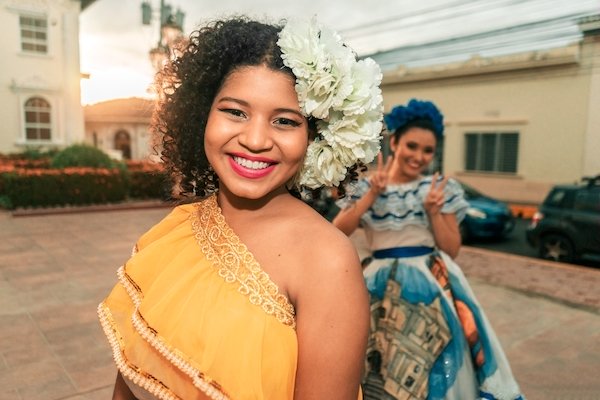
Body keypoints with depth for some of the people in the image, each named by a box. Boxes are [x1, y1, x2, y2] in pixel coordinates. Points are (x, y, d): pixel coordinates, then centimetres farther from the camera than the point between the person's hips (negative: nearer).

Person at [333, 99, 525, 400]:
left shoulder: (441, 188, 1)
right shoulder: (366, 187, 0)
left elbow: (452, 250, 1)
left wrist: (433, 211, -13)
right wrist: (372, 194, -17)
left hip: (430, 285, 0)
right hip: (383, 287, 0)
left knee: (432, 373, 6)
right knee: (378, 372, 9)